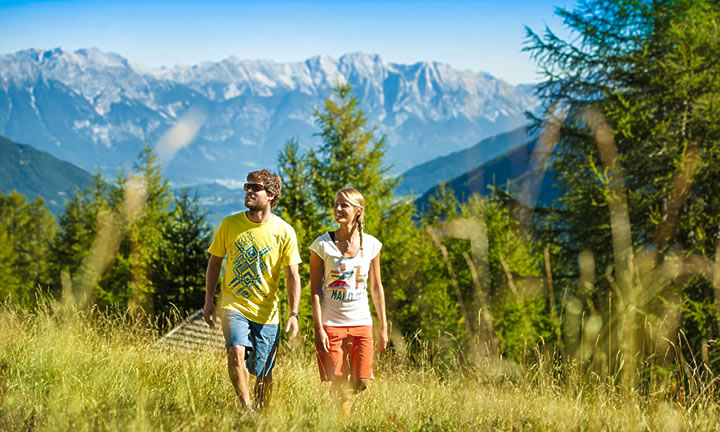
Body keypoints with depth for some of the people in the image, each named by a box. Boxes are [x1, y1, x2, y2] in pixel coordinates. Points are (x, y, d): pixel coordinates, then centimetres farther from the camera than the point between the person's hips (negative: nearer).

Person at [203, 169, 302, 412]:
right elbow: (215, 261, 11)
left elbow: (293, 276, -1)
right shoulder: (229, 225, -1)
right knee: (237, 351, -26)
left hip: (266, 311, 0)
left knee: (263, 374, 3)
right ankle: (246, 409, -13)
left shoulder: (284, 232, -5)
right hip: (233, 305, 0)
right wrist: (209, 300, 9)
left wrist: (294, 313, -9)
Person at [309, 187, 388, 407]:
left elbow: (376, 287, 11)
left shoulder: (371, 244, 3)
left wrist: (383, 326, 11)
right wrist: (318, 329, -10)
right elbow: (315, 290, -4)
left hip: (361, 323, 2)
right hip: (331, 323, -2)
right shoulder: (322, 244, -5)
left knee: (361, 384, -3)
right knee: (336, 385, -3)